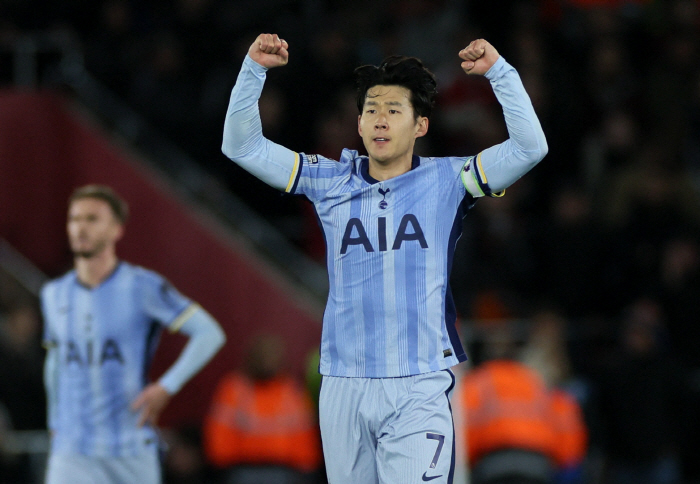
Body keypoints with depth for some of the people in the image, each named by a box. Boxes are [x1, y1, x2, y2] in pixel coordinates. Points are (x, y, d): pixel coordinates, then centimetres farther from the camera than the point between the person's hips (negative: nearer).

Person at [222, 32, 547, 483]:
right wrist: (255, 68, -1)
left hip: (418, 391, -3)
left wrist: (499, 70, -12)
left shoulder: (445, 182, 4)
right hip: (343, 389, 3)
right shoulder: (332, 182, 11)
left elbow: (530, 146, -5)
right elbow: (242, 146, 10)